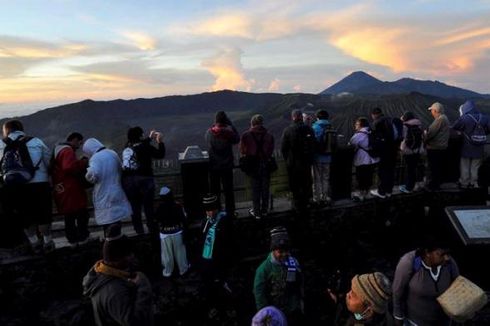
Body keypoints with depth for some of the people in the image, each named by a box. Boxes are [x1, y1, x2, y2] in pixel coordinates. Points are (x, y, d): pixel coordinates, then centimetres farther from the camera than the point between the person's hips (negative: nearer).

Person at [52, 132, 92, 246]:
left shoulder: (59, 150, 20)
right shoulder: (67, 151, -15)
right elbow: (70, 167, -30)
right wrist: (84, 163, -19)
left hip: (63, 190, 10)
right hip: (70, 190, -10)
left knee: (69, 215, 13)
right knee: (82, 213, -3)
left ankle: (73, 238, 19)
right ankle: (83, 237, 2)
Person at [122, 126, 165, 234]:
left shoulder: (127, 147, 8)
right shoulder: (146, 147, -9)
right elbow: (160, 155, -4)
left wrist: (150, 138, 29)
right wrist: (160, 142, 1)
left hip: (128, 180, 5)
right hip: (144, 179, -4)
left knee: (134, 208, 12)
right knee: (148, 207, 5)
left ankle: (139, 232, 20)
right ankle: (153, 231, 13)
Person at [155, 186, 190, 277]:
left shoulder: (159, 209, -18)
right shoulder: (178, 206, -17)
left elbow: (157, 221, -4)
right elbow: (183, 219, -10)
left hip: (165, 234, 0)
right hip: (177, 232, 1)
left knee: (167, 253, 16)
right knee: (179, 252, 17)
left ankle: (167, 271, 31)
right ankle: (183, 269, 33)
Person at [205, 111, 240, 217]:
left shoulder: (209, 132, -11)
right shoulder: (229, 132, -16)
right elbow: (237, 139, 3)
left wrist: (214, 125, 4)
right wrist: (230, 124, 1)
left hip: (213, 167, 1)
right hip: (227, 166, -1)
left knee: (215, 191, 15)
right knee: (228, 191, 11)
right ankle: (230, 213, 20)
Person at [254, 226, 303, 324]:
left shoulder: (293, 262, -5)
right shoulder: (264, 268, -20)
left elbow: (299, 285, 8)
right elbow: (259, 293, -16)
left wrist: (300, 301, 12)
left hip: (293, 312, 5)